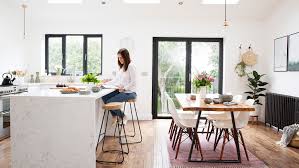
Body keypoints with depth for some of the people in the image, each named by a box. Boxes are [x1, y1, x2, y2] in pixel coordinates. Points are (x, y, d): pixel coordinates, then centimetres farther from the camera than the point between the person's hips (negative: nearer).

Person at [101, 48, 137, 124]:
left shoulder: (131, 66, -10)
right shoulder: (121, 67, 16)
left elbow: (133, 82, -14)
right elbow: (116, 80, 16)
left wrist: (124, 88, -22)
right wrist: (106, 83, 6)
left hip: (129, 92, -8)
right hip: (121, 91, 8)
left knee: (110, 102, -19)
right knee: (104, 97, -10)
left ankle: (123, 117, 3)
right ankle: (114, 116, 6)